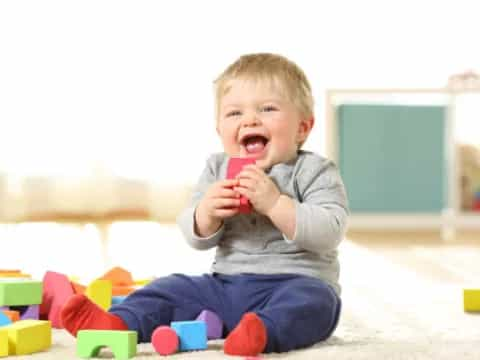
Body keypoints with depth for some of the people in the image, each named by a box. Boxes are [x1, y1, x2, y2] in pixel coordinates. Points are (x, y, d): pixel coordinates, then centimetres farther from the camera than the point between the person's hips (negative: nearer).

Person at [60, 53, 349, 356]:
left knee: (313, 300, -35)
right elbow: (197, 238, 7)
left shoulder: (314, 171, -4)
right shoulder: (218, 169, 10)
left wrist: (275, 203, -27)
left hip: (297, 284, -5)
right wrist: (207, 211, -17)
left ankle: (263, 332, -60)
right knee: (173, 290, -8)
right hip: (228, 284, 5)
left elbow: (329, 232, -17)